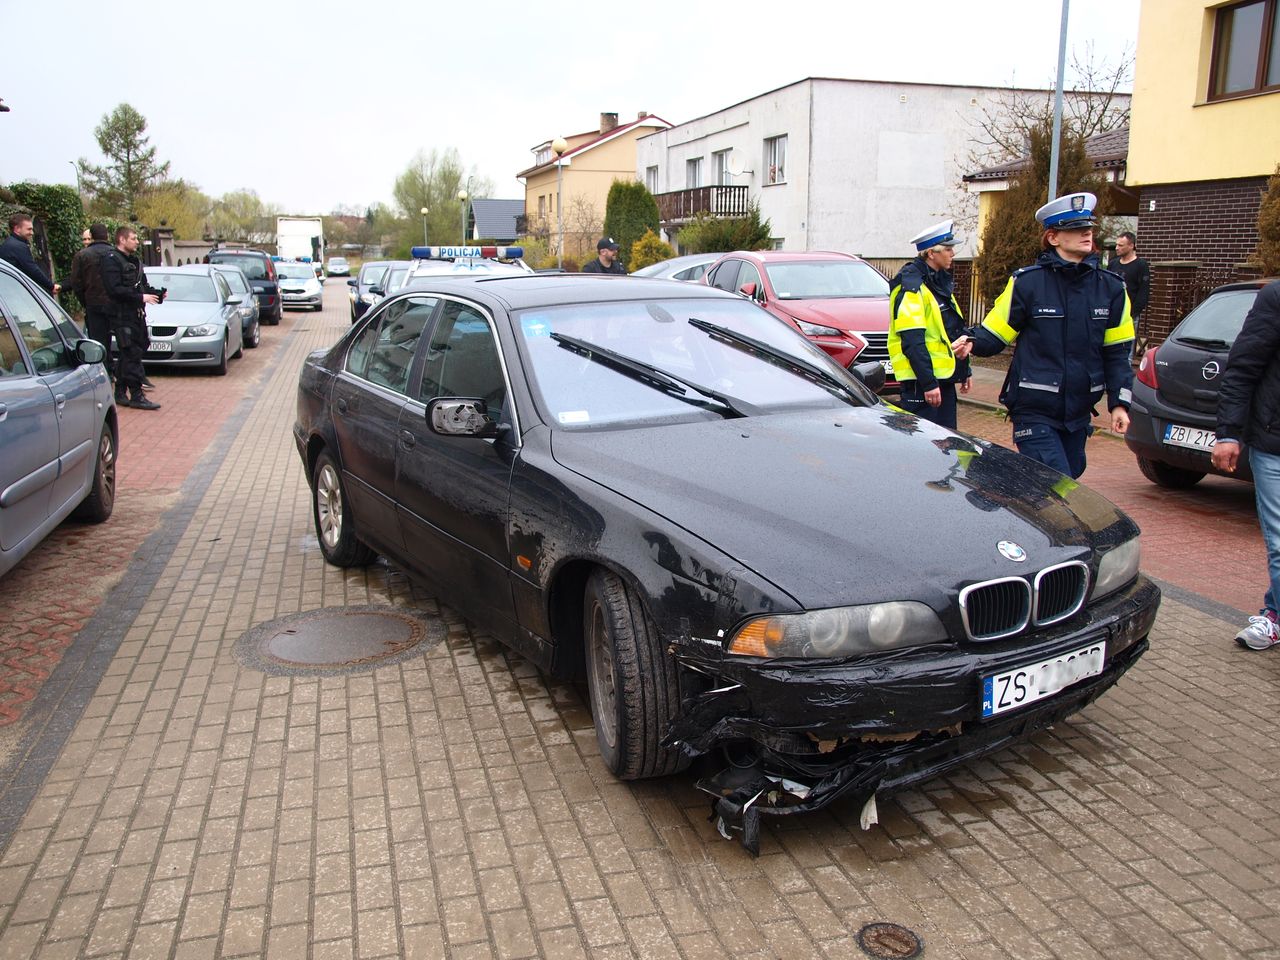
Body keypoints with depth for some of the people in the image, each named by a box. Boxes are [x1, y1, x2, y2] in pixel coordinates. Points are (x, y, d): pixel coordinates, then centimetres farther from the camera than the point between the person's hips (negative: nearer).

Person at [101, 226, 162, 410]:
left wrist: (155, 293, 2)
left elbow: (143, 285, 22)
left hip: (137, 314, 9)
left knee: (127, 356, 13)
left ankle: (120, 392, 21)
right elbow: (115, 289, -19)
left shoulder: (135, 261, 18)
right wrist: (141, 297, -21)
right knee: (132, 355, -10)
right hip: (123, 315, -9)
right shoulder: (112, 260, -9)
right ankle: (136, 396, -9)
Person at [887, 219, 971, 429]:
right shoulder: (911, 285, -14)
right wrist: (928, 382, -24)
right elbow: (913, 341, -21)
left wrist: (965, 370, 23)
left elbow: (956, 331, 25)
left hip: (943, 376, 10)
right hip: (921, 381, -10)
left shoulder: (940, 281, 17)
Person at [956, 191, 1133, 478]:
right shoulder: (1026, 283, -6)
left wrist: (1119, 402, 2)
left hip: (1079, 412, 5)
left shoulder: (1110, 287, 6)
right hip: (1034, 412, -5)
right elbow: (994, 334, -4)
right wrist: (972, 341, -26)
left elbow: (1117, 352, 8)